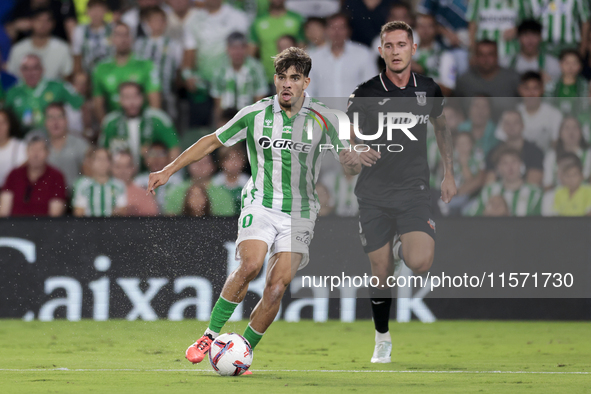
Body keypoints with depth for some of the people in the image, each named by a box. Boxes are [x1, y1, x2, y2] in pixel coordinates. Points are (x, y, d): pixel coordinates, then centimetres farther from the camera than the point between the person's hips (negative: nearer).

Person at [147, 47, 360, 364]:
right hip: (260, 205, -1)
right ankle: (210, 336, -17)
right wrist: (168, 171, 8)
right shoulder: (255, 114, 0)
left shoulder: (322, 119, 0)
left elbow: (349, 163, 5)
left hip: (300, 214, 1)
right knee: (250, 265, -27)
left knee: (277, 286, -14)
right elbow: (212, 142, 10)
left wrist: (354, 162, -20)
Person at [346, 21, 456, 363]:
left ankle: (403, 247, 17)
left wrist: (449, 174, 15)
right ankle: (383, 339, 24)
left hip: (415, 191, 1)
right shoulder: (366, 94, -5)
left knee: (420, 263, -21)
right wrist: (356, 150, -23)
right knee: (381, 272, 1)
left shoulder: (429, 90, 3)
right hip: (374, 194, 0)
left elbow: (442, 128, 20)